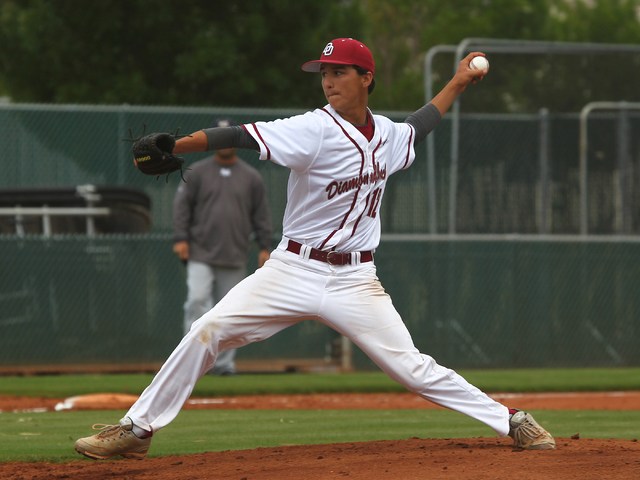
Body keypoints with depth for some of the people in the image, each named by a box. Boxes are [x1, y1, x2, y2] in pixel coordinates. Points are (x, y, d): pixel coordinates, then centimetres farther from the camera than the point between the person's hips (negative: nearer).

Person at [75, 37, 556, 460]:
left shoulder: (387, 135, 5)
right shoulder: (316, 130, -12)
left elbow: (417, 127, 31)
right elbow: (240, 136, -24)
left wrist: (458, 83, 30)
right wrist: (170, 147, -36)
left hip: (354, 282, 2)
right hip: (294, 270, -2)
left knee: (412, 367, -4)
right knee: (208, 332, -12)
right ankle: (137, 430, -3)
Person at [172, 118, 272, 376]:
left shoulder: (251, 177, 9)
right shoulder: (197, 172, 5)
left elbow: (261, 214, 11)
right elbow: (182, 205, 3)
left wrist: (264, 247, 4)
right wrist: (180, 238, -8)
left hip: (235, 258, 2)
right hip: (201, 254, -2)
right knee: (197, 301, -16)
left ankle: (224, 362, 9)